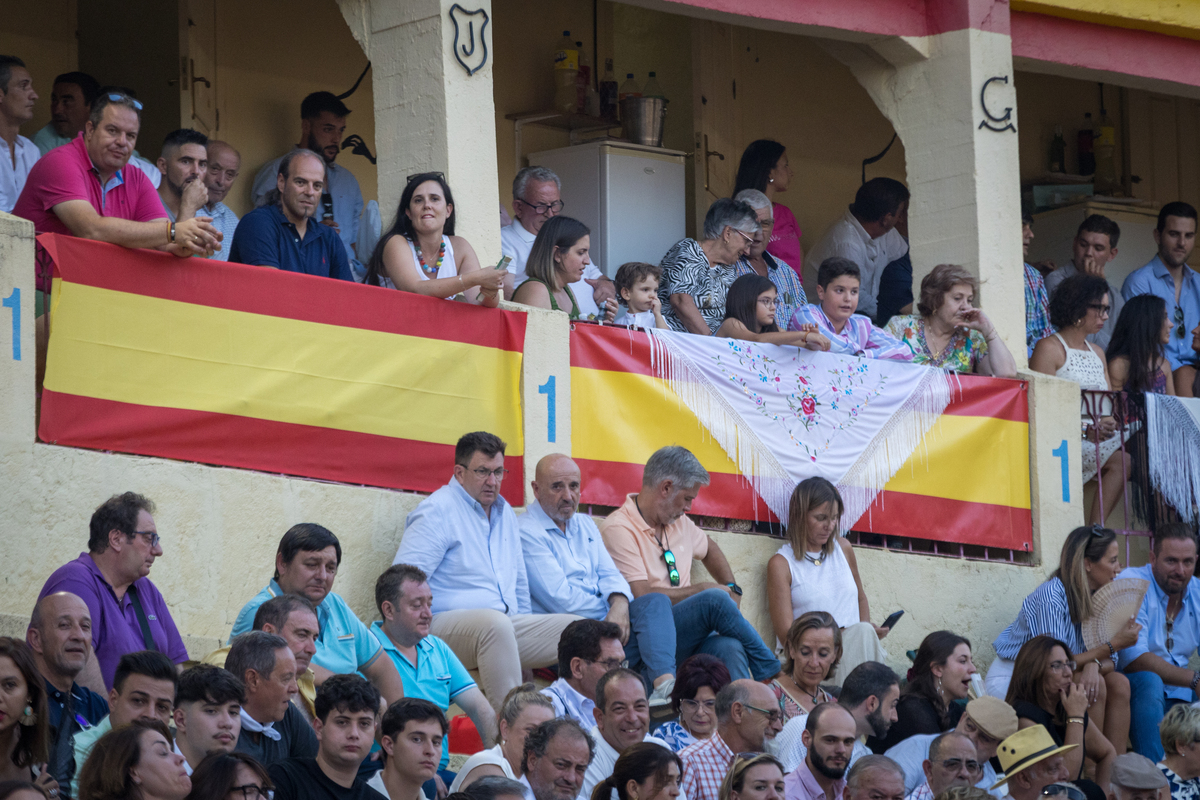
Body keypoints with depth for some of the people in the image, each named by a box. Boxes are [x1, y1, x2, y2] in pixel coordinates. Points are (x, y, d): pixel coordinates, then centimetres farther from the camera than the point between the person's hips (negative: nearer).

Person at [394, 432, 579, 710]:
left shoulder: (505, 512, 22)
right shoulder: (438, 510, -4)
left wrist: (530, 632, 22)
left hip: (508, 627, 8)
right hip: (446, 625, -8)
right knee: (496, 624, -40)